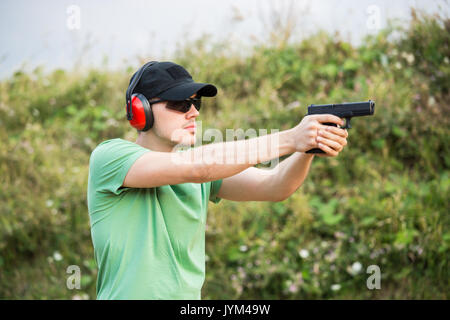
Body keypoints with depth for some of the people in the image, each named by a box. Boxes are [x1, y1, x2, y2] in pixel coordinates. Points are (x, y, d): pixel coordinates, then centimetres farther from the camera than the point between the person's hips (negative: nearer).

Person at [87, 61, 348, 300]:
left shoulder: (208, 169, 9)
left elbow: (273, 187, -3)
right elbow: (197, 168, -20)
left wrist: (307, 149, -22)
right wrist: (289, 139, -22)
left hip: (191, 293, 4)